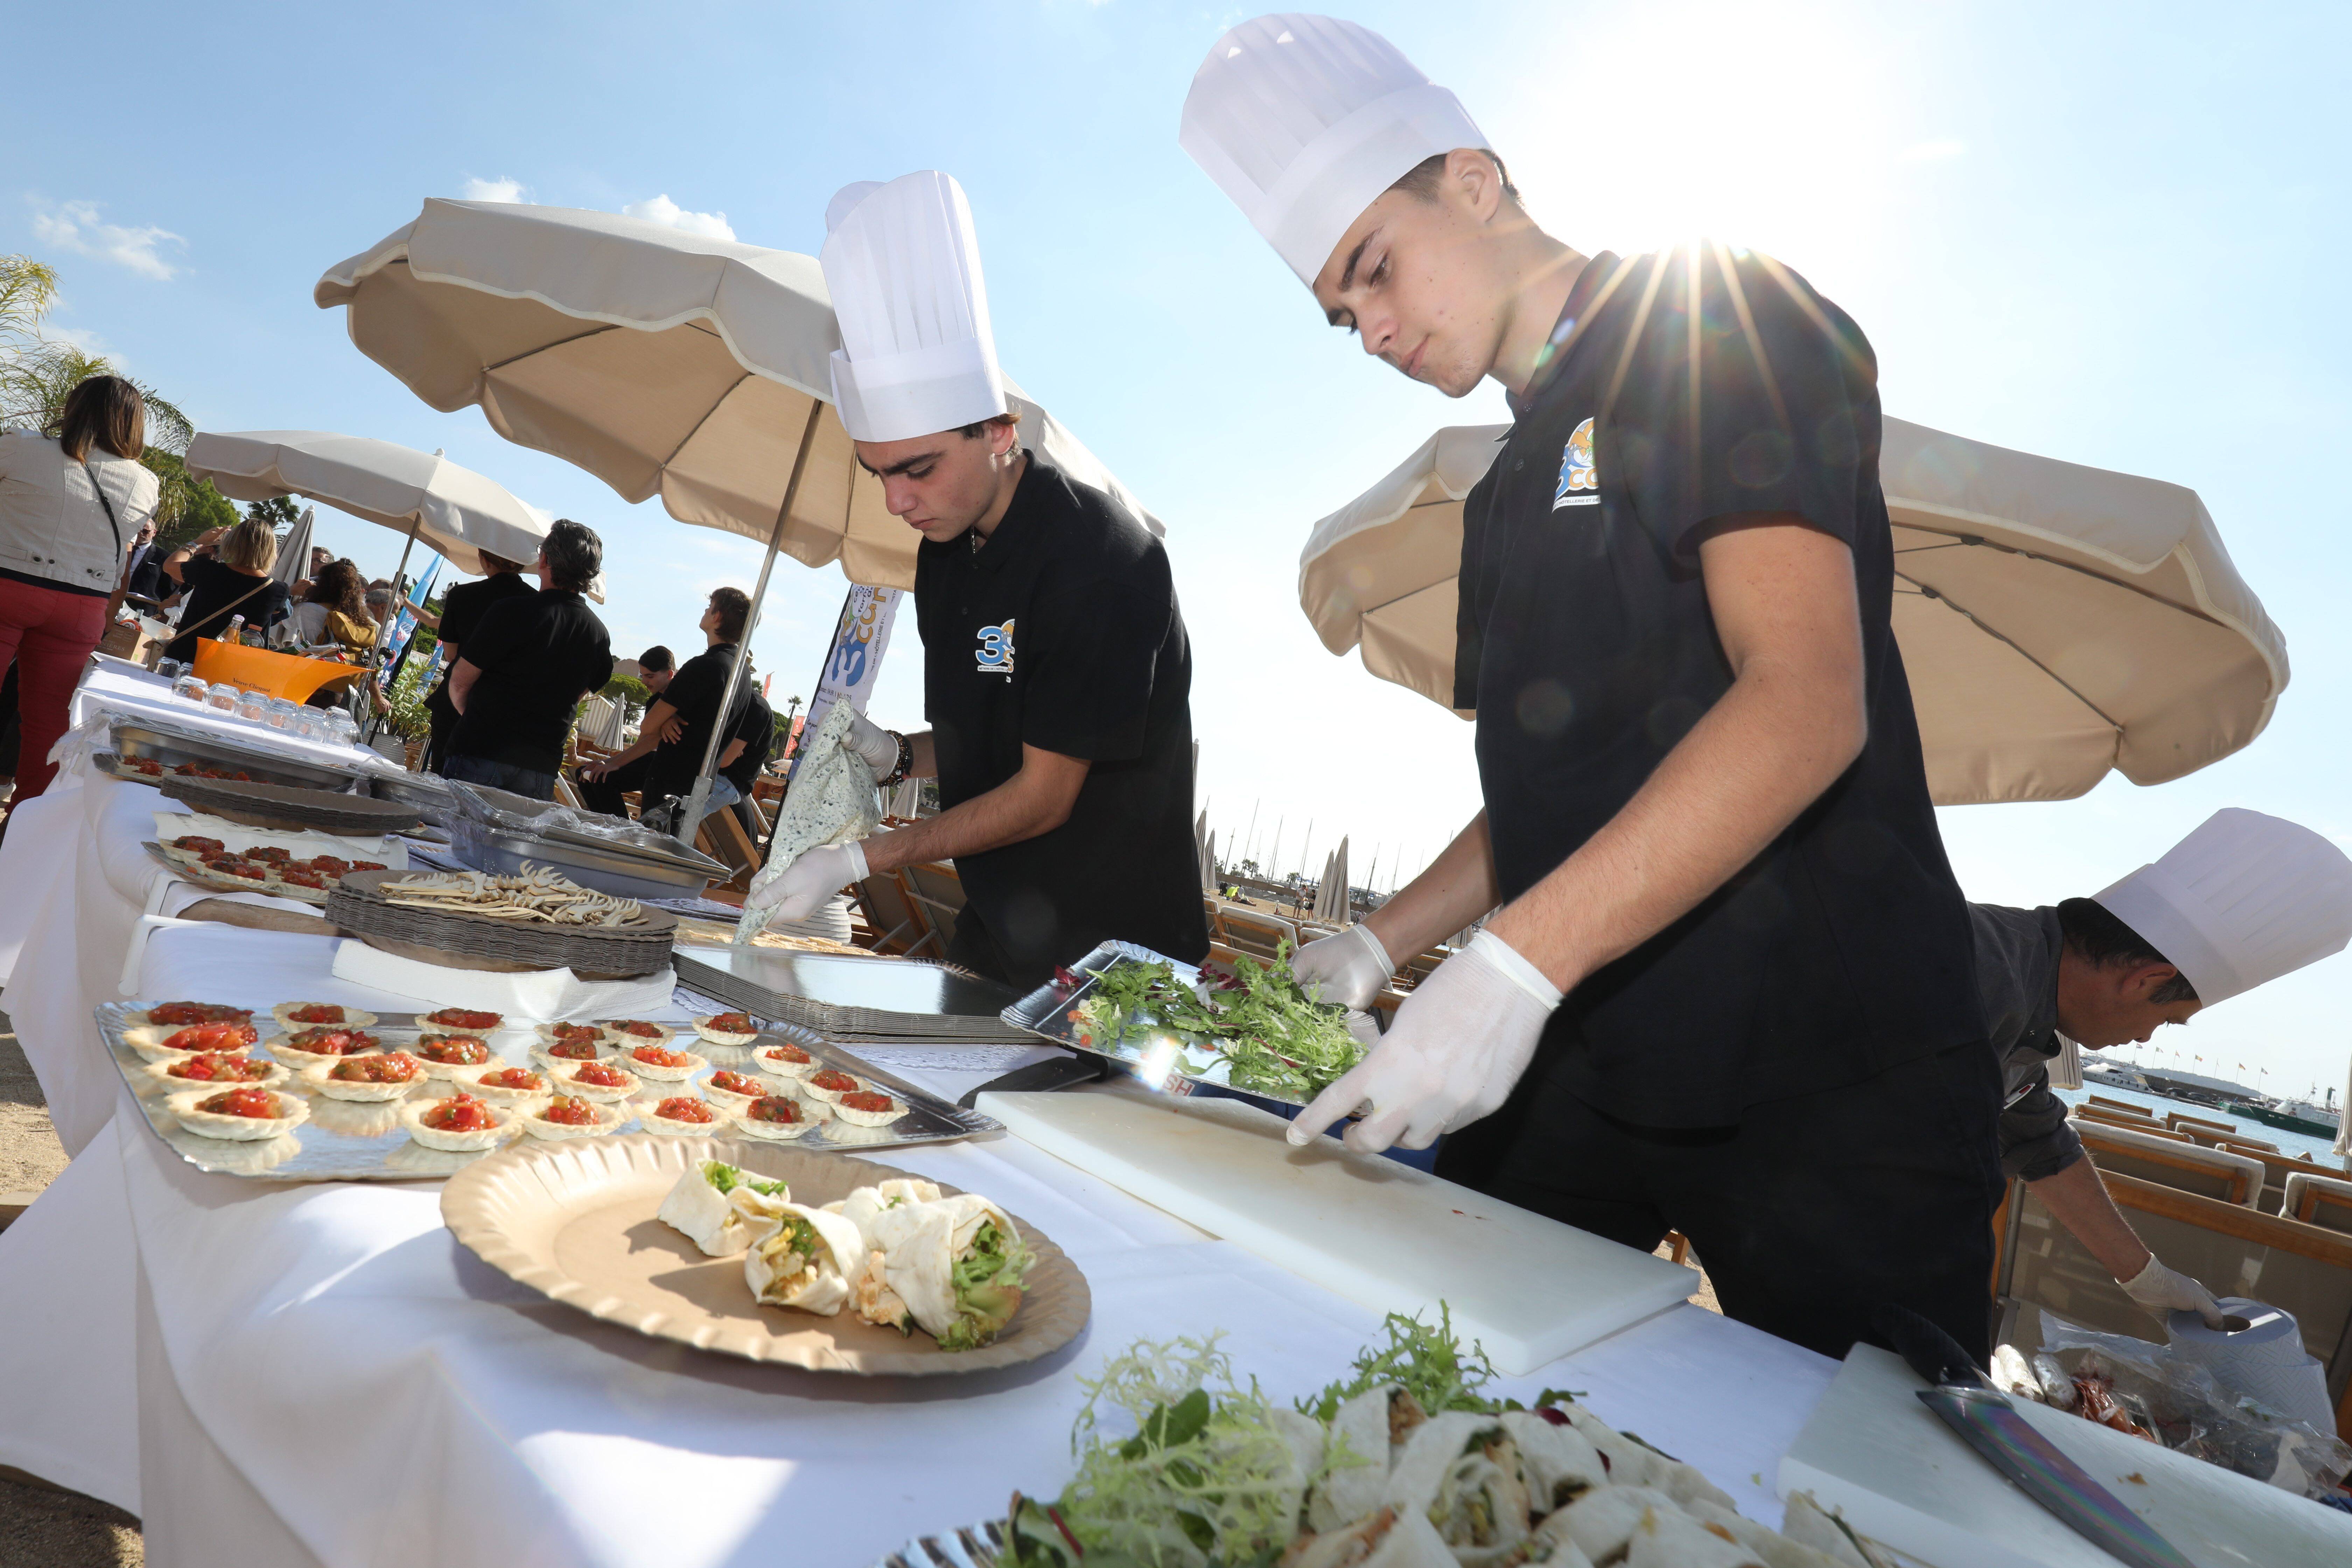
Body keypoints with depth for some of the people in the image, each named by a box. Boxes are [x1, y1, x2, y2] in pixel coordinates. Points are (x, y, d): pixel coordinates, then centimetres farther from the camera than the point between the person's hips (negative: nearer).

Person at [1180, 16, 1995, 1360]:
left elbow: (1808, 703, -21)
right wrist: (1384, 943, 8)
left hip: (1823, 1067, -6)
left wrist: (1518, 961, -28)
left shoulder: (1717, 321, -6)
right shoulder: (1511, 487, 17)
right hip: (1579, 1064, 7)